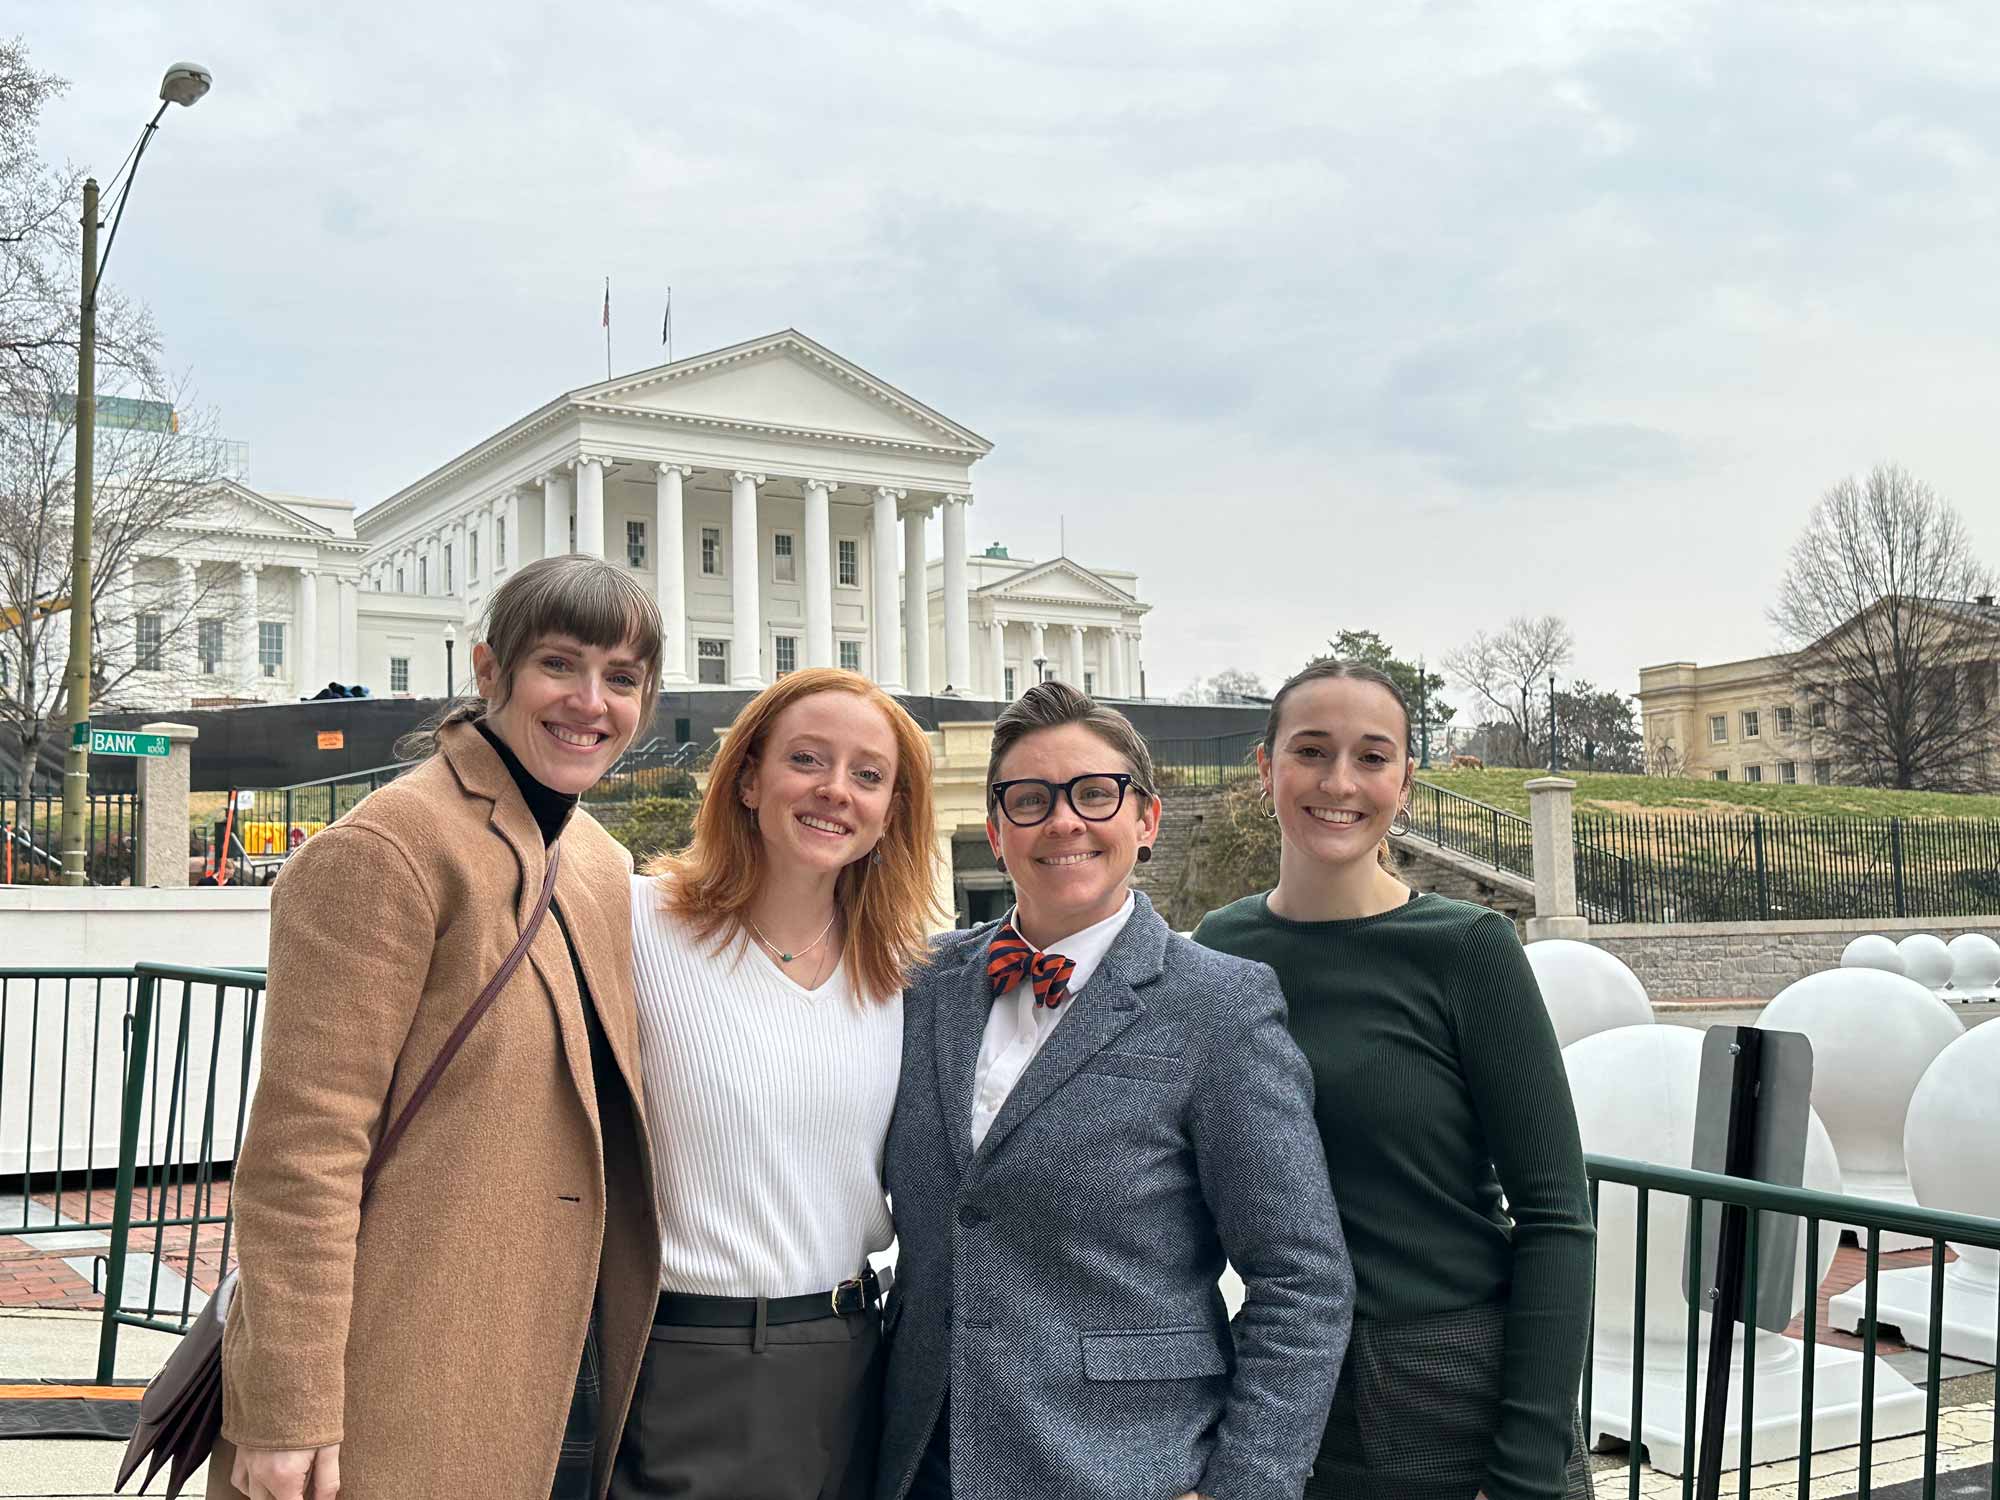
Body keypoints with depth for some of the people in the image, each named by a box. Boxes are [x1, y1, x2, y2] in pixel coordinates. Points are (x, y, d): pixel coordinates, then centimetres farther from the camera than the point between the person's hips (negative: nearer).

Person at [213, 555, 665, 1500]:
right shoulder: (386, 850, -14)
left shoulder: (602, 866, 11)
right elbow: (303, 1145, -18)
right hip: (405, 1395, -7)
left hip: (555, 1374, 7)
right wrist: (289, 1412, -19)